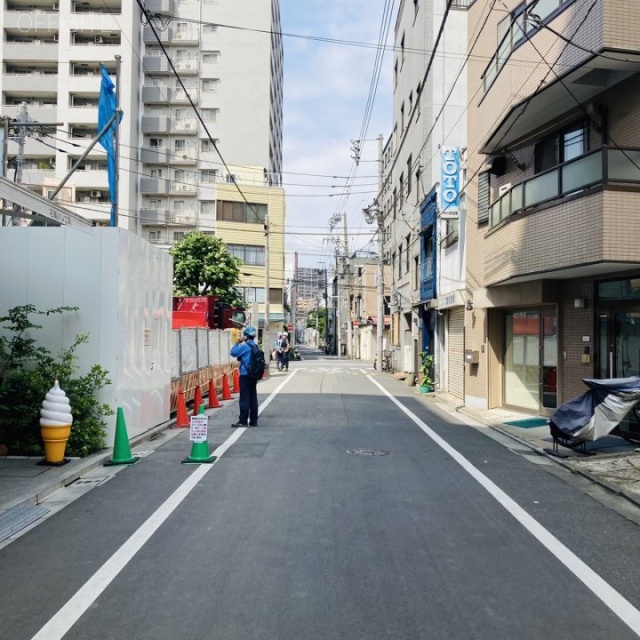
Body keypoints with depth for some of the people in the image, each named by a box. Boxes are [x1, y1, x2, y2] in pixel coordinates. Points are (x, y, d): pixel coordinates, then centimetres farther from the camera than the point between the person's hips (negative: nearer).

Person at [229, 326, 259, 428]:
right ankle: (253, 420, 10)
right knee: (253, 397, 8)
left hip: (245, 375, -7)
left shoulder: (245, 346, -12)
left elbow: (233, 353, -7)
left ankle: (243, 421, -4)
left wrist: (237, 342, 3)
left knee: (244, 398, -5)